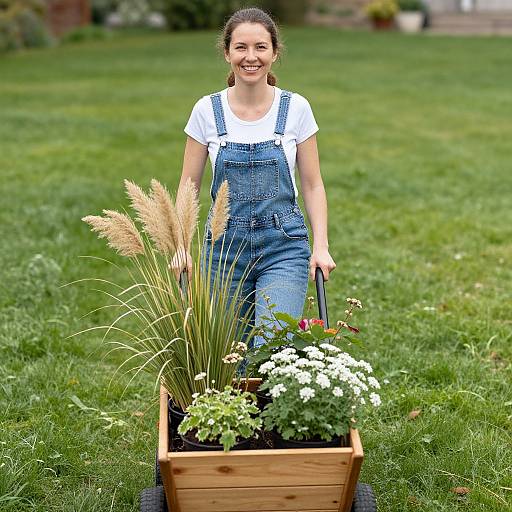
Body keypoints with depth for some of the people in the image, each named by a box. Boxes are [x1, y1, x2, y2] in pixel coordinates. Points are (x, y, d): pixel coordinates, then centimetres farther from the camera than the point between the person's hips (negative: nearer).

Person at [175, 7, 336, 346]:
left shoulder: (296, 108, -2)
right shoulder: (207, 111, -1)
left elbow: (313, 185, 3)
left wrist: (320, 246, -7)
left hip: (283, 247, -1)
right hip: (225, 245, 2)